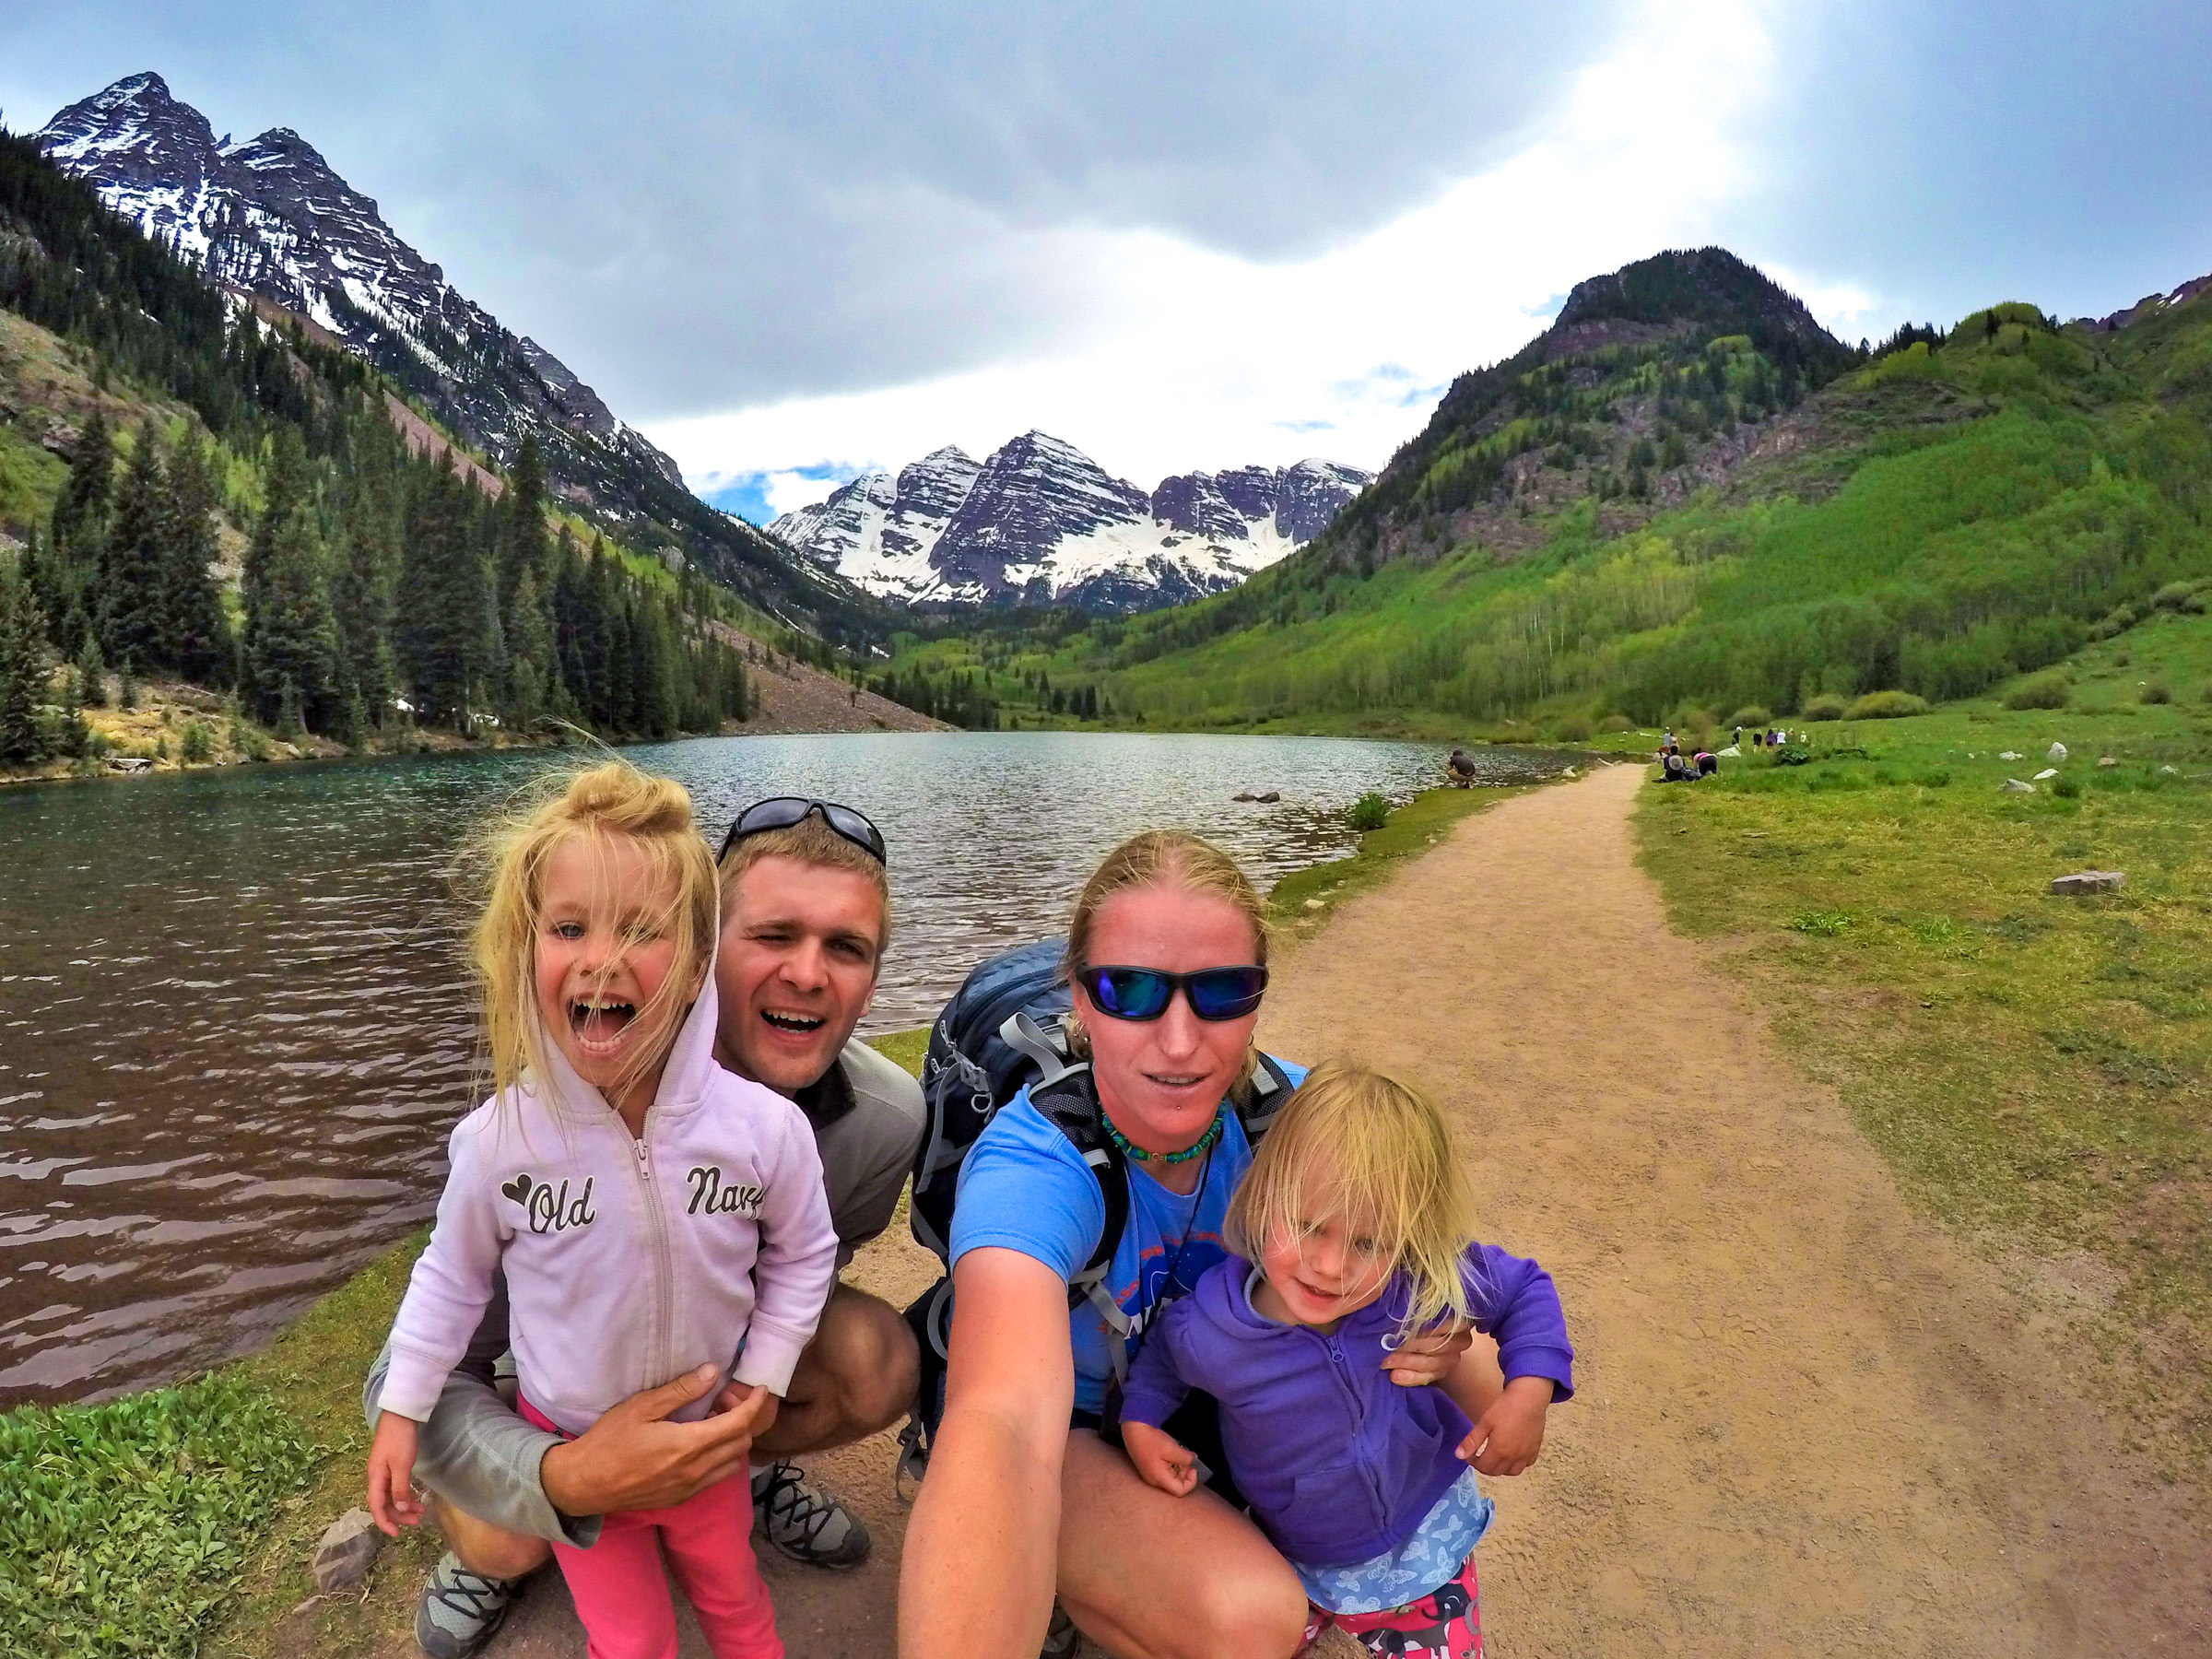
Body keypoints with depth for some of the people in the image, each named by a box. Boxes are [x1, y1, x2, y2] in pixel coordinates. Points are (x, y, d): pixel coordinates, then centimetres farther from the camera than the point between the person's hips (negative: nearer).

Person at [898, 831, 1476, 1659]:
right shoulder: (1033, 1164, -36)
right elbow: (1004, 1425, -52)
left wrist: (1435, 1340, -29)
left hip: (1211, 1395, 6)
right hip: (1064, 1426, -5)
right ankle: (1057, 1579, 5)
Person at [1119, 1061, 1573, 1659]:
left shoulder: (1424, 1284, -30)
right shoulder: (1207, 1331, -30)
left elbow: (1526, 1290, -10)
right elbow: (1163, 1349, -3)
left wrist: (1531, 1387, -23)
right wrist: (1140, 1420, -16)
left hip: (1421, 1553, 0)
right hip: (1290, 1562, 0)